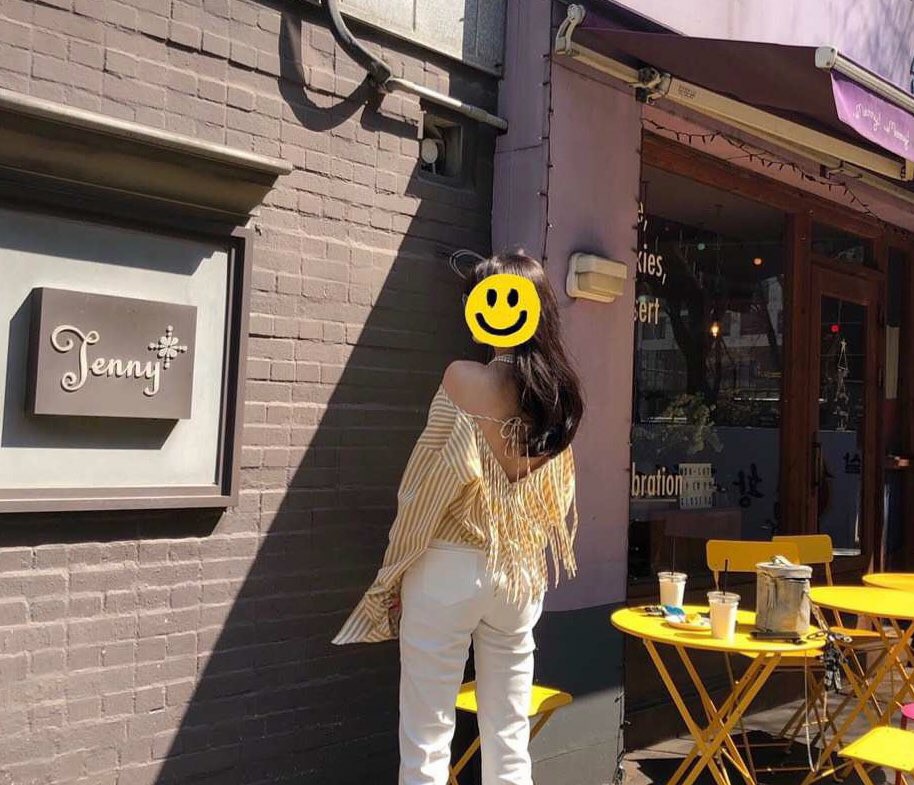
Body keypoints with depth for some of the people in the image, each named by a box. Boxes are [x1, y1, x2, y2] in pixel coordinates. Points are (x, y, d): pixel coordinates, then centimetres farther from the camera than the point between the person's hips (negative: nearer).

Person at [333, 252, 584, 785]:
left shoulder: (466, 380, -14)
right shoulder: (559, 393, 3)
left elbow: (425, 488, -11)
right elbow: (560, 497, 9)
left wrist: (394, 571, -1)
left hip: (450, 569, -5)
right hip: (523, 577, 6)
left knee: (427, 740, 5)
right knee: (510, 741, 14)